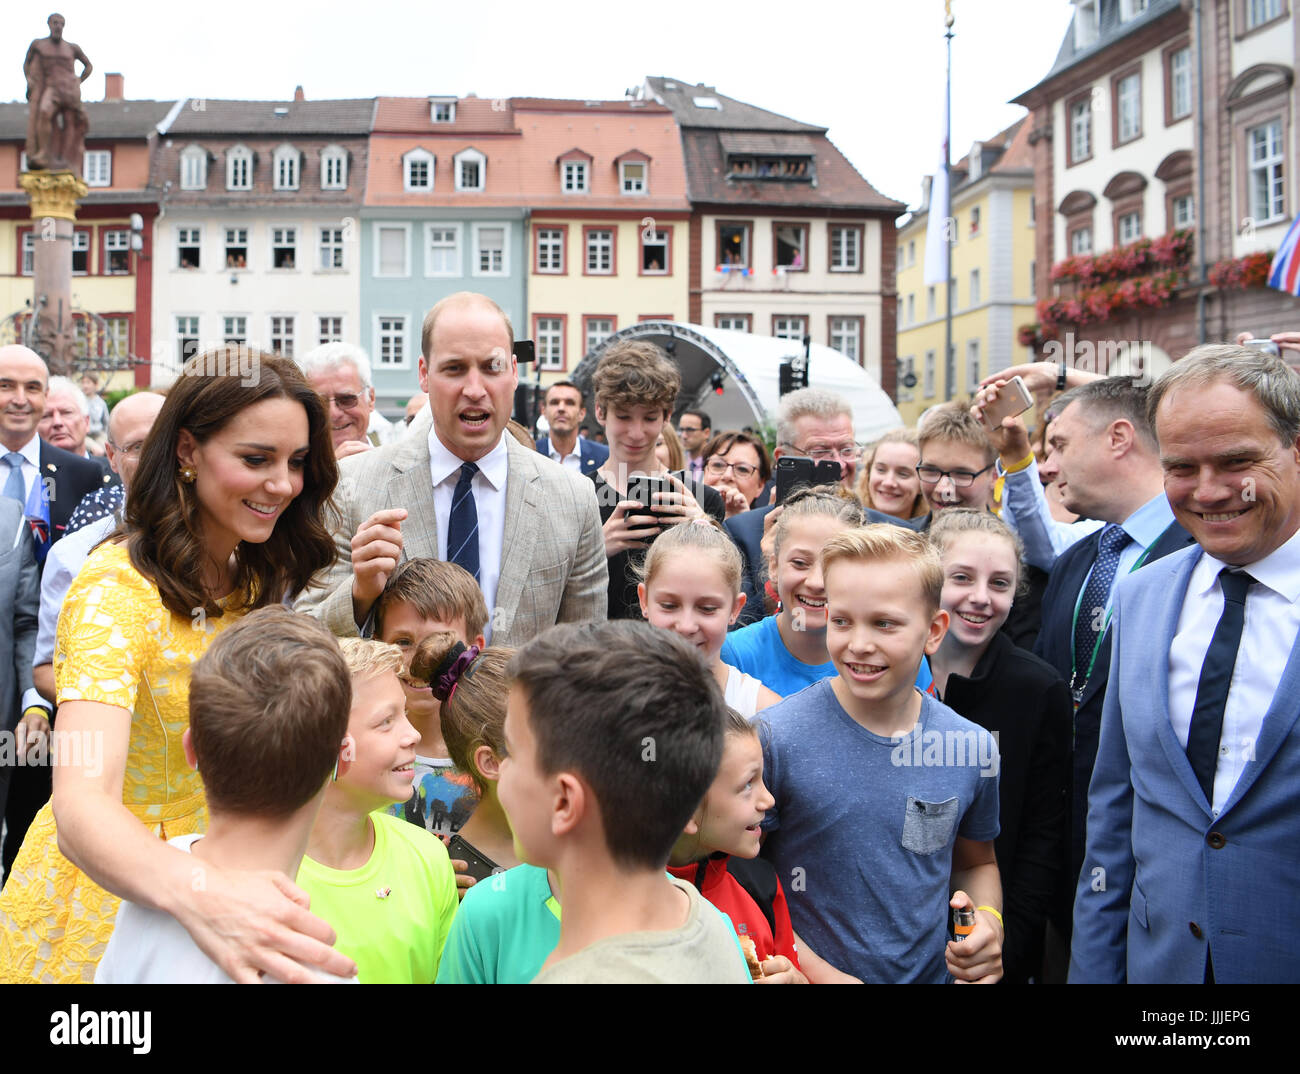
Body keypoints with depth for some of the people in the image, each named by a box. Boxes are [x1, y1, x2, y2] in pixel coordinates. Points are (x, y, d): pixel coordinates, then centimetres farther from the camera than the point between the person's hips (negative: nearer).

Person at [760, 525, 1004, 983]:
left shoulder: (974, 747, -9)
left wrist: (988, 920, -10)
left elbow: (976, 862, 8)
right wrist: (820, 973, -21)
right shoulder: (775, 738, -20)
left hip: (932, 973, 3)